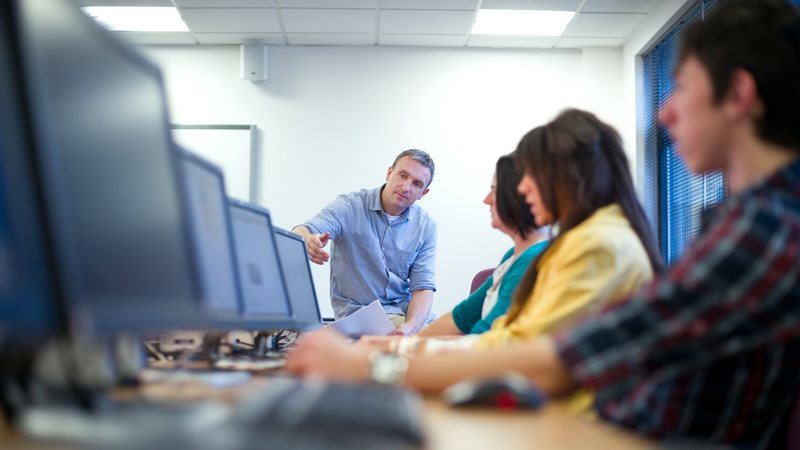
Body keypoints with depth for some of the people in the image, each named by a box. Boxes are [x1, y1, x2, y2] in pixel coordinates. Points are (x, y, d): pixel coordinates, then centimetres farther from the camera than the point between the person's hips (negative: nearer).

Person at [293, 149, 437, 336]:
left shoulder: (426, 226, 3)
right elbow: (300, 234, -20)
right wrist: (309, 242, -47)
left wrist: (410, 326, -24)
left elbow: (422, 286, -2)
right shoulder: (350, 206, -5)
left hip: (406, 313, 4)